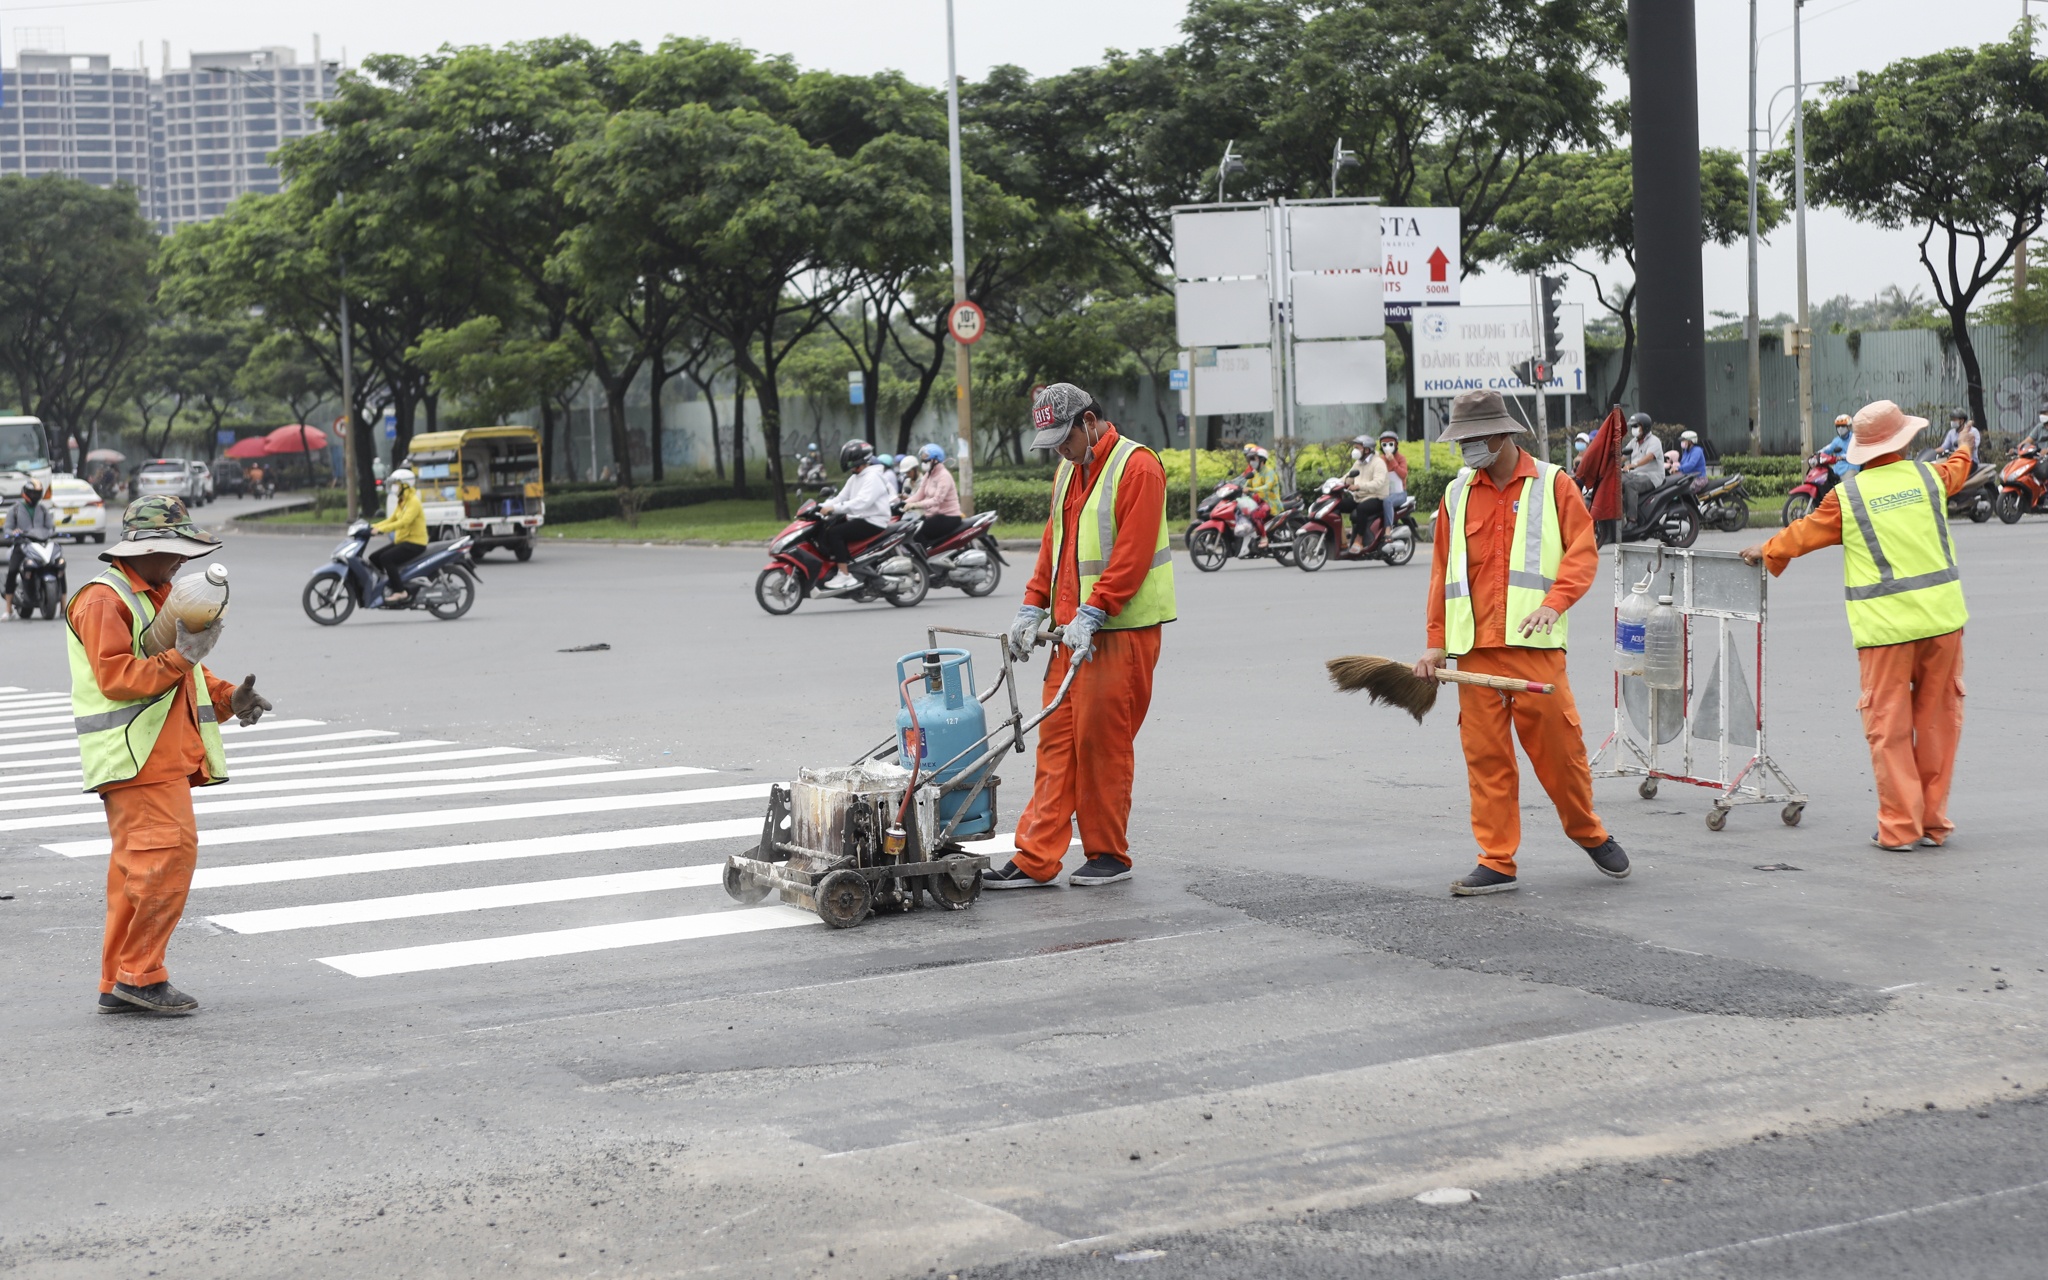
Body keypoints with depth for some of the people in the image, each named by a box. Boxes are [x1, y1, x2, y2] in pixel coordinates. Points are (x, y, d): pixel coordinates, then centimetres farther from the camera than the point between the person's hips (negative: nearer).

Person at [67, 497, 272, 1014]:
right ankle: (139, 974, -10)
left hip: (167, 756, 10)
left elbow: (184, 669, 29)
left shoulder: (158, 596, 23)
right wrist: (180, 657, -24)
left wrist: (228, 698, 11)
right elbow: (115, 677, -19)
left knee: (138, 865, 10)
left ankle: (119, 985, 13)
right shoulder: (104, 600, -9)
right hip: (137, 757, -10)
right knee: (168, 852, -16)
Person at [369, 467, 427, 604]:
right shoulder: (401, 502, 16)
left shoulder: (413, 502, -15)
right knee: (373, 557, 3)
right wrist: (373, 526, 4)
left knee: (386, 558, -28)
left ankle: (400, 592, -26)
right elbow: (391, 520, 19)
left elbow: (404, 522, -28)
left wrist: (381, 529, -35)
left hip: (414, 543, -10)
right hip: (401, 541, 10)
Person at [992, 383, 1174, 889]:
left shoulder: (1137, 467, -11)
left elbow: (1132, 553, -18)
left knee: (1102, 743, -4)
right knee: (1057, 740, 5)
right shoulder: (1069, 470, 17)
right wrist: (1033, 608, 10)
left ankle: (1108, 856, 8)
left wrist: (1091, 615, -22)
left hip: (1122, 630, -8)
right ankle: (1035, 860, 5)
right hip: (1074, 631, 8)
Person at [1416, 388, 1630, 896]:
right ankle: (1496, 862, 6)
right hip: (1475, 648, 3)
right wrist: (1436, 642, 11)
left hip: (1534, 644, -3)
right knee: (1485, 754, 1)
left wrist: (1554, 601, -19)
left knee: (1557, 743, -1)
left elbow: (1582, 551, -2)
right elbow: (1443, 570, 16)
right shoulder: (1457, 494, 14)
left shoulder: (1552, 484, 4)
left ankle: (1590, 834, 22)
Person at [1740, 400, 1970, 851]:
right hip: (1941, 618, 3)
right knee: (1937, 721, 10)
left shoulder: (1848, 495, -3)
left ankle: (1899, 826, 0)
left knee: (1889, 726, 2)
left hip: (1886, 626, -3)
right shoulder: (1929, 476, 6)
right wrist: (1963, 449, 54)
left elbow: (1803, 534, 10)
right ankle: (1934, 823, 15)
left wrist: (1766, 552, 30)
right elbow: (1956, 470, 31)